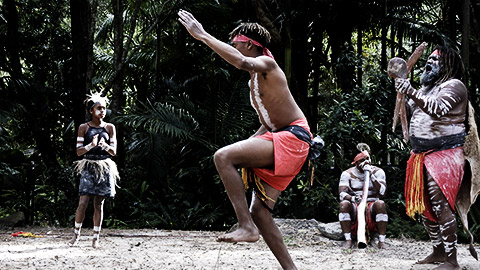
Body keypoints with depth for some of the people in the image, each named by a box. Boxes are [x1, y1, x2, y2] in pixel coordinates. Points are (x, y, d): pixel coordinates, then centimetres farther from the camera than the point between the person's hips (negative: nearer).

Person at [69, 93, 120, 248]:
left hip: (104, 168, 2)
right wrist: (91, 145, -18)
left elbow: (114, 152, 4)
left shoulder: (109, 128, 7)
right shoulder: (84, 128, 3)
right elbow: (79, 151, 0)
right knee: (83, 202, -10)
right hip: (88, 167, -2)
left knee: (99, 204, 3)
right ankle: (76, 234, 7)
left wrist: (105, 145, -17)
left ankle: (96, 238, 8)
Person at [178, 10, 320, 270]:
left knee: (223, 156, -24)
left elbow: (242, 62, -31)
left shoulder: (266, 64, -6)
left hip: (294, 137, -10)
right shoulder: (255, 78, 23)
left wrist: (203, 36, -30)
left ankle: (246, 227, -27)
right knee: (258, 211, 3)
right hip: (277, 137, 10)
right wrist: (249, 143, 18)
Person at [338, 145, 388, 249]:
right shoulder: (347, 173, 0)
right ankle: (348, 239, -29)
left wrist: (371, 175, -22)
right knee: (344, 204, -32)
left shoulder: (378, 172, 1)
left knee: (380, 204, -33)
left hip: (372, 205, 0)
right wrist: (352, 198, -36)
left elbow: (382, 192, -14)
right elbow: (342, 194, -13)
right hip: (355, 206, 0)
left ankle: (382, 241, -31)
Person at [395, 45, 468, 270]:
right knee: (423, 205, 11)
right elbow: (408, 113, 18)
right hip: (422, 156, 9)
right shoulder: (425, 89, 19)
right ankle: (438, 252, 23)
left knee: (441, 205, -14)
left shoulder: (453, 85, -7)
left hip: (444, 155, -9)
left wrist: (411, 93, -33)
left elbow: (438, 108, -24)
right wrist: (402, 93, 2)